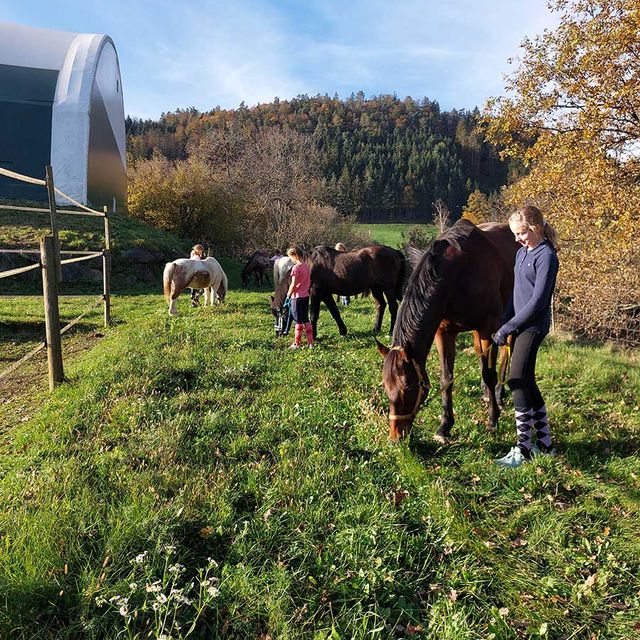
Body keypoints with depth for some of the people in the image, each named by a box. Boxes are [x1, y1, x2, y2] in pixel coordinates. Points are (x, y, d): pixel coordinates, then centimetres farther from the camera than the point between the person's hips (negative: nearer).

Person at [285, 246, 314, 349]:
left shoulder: (296, 267, -16)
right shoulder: (307, 266, 7)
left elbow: (293, 284, -18)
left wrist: (288, 295, -10)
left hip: (297, 297, -7)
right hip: (306, 296, 7)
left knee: (298, 321, 0)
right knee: (306, 319, 13)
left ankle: (297, 343, 8)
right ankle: (310, 342, 15)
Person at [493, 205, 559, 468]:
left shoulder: (546, 256, -14)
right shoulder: (522, 252, 13)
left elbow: (538, 301, -19)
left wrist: (507, 327, -18)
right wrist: (505, 324, 9)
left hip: (533, 327, -9)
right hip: (520, 326, 9)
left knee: (518, 382, -10)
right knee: (527, 383, 12)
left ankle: (523, 449, 1)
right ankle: (545, 443, 24)